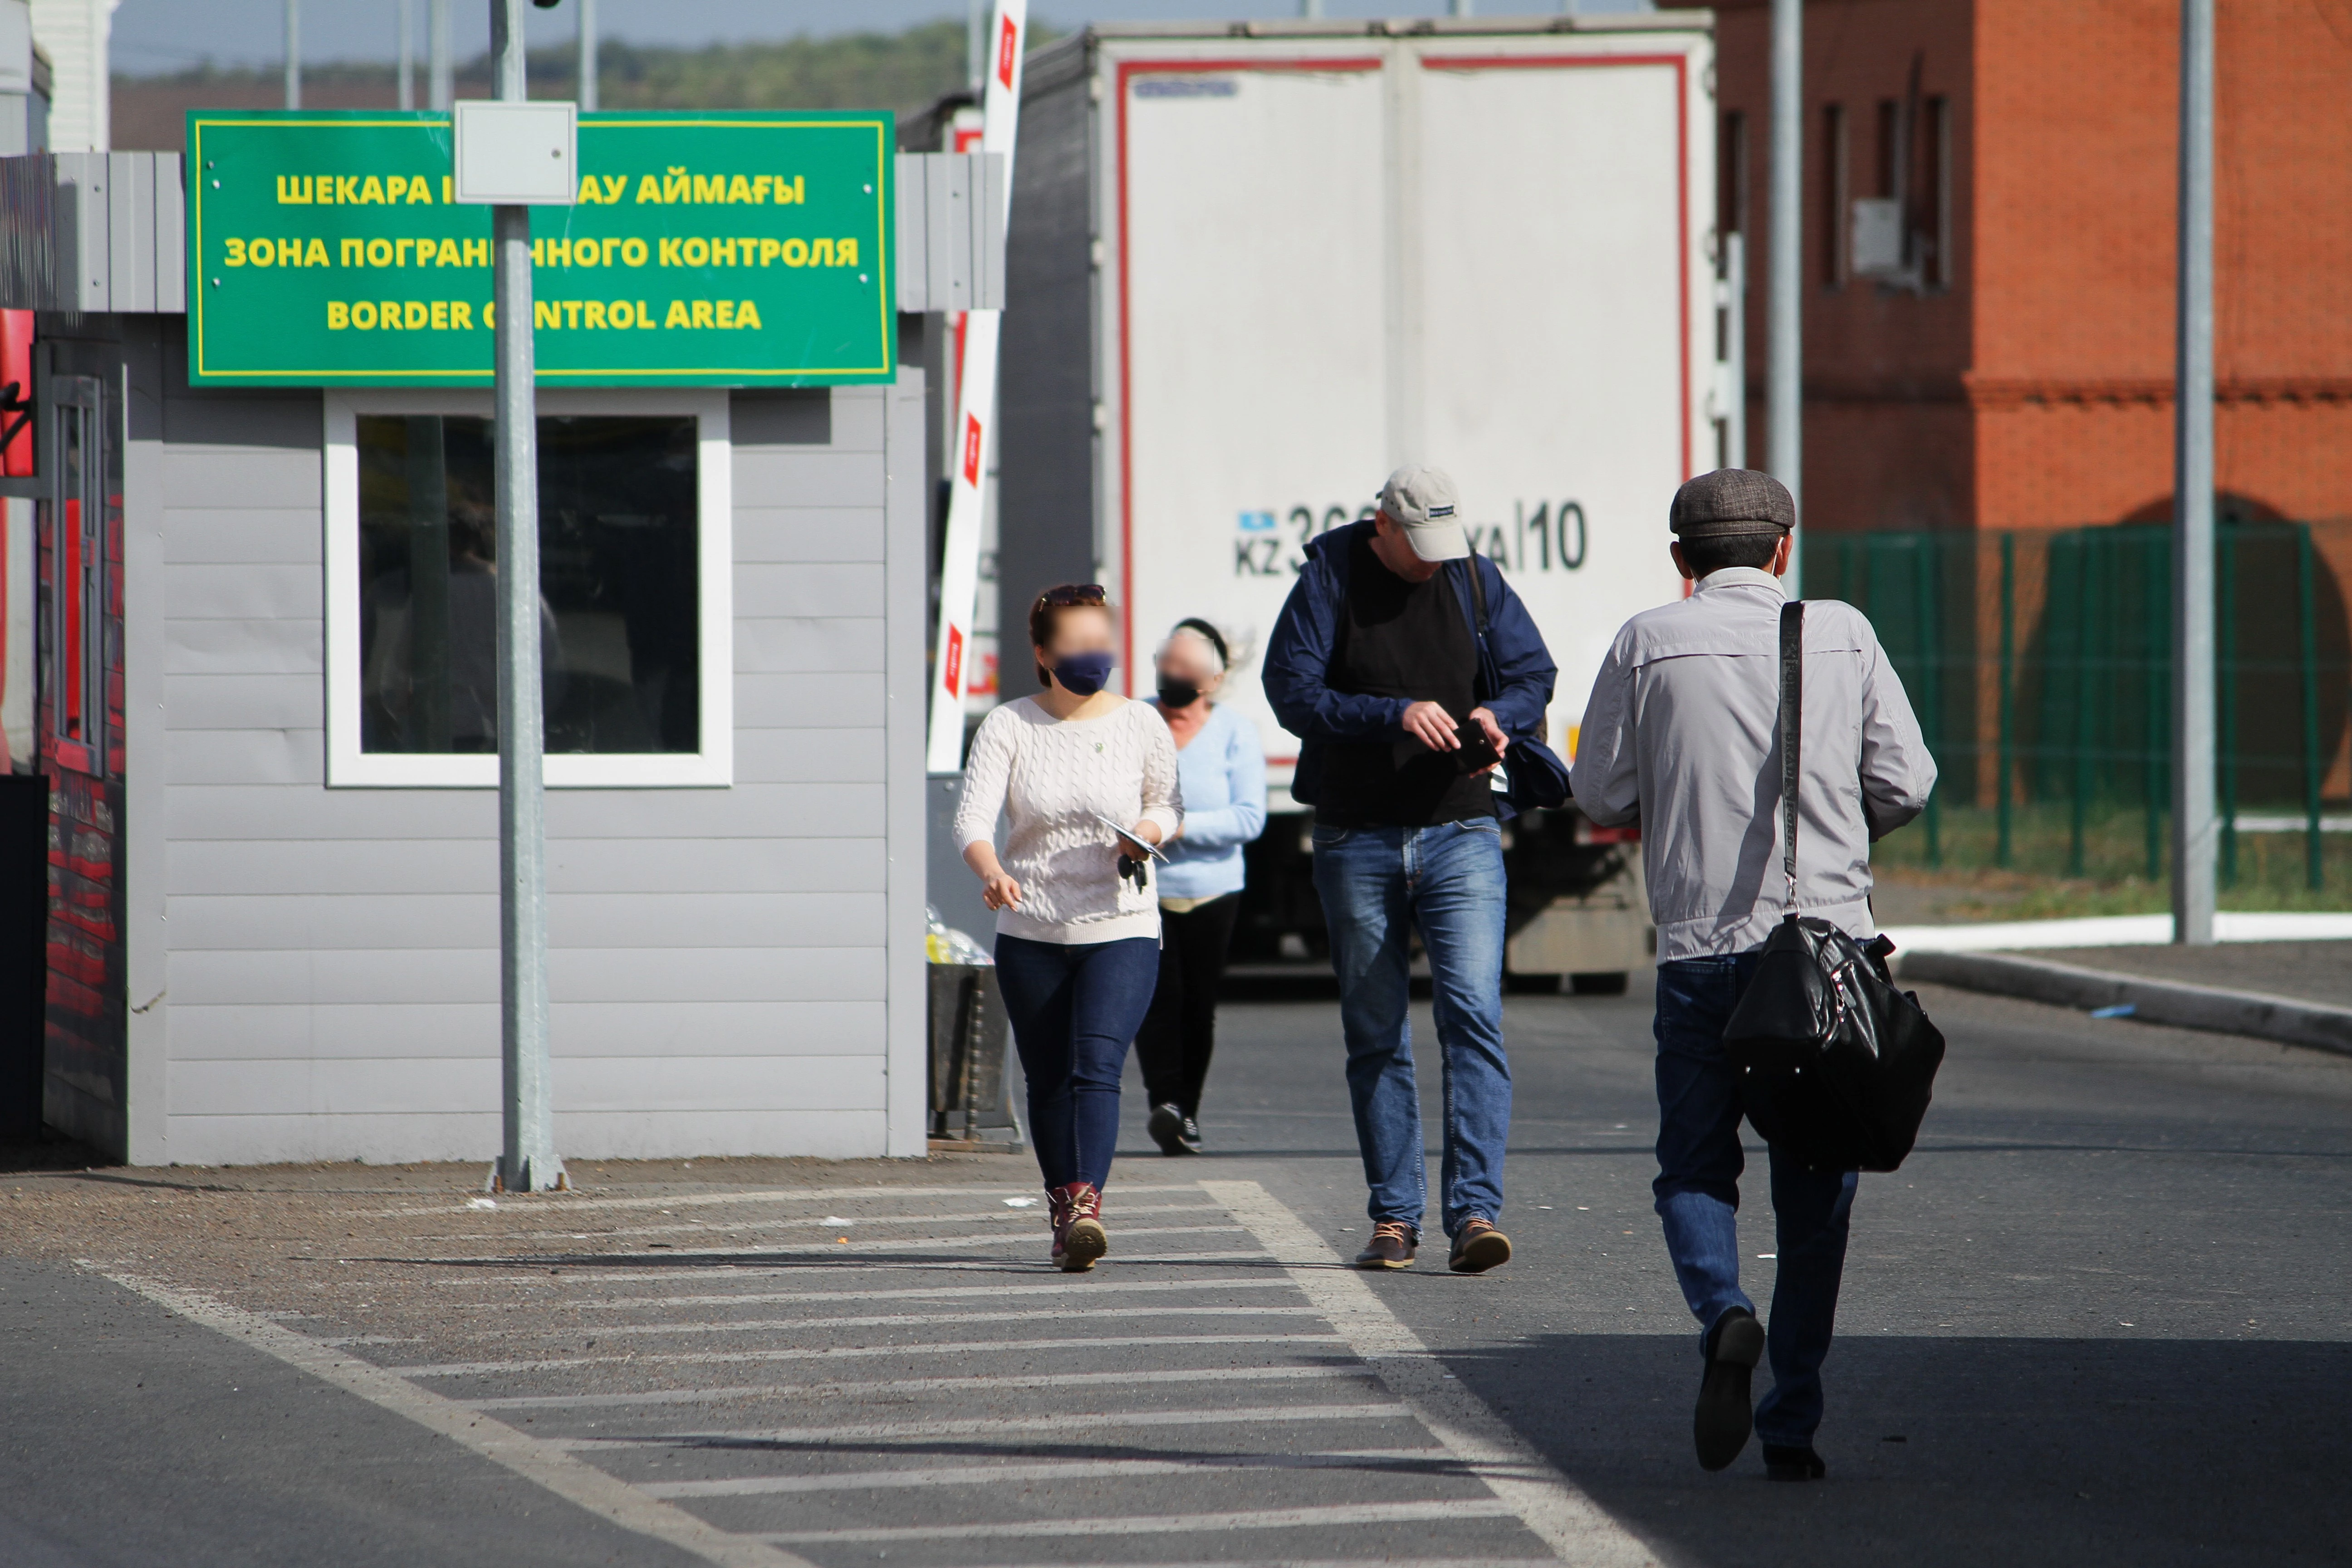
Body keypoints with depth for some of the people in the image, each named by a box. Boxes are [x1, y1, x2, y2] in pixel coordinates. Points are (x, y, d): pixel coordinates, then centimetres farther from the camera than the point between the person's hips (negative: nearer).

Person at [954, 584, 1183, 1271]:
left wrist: (1150, 830, -10)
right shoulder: (1008, 727, -3)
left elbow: (1169, 804, 15)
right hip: (1031, 933, 1)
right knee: (1047, 1079, 8)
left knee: (1097, 1064, -18)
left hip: (1120, 929, -1)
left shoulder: (1140, 725, 2)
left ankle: (1087, 1202, -27)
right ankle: (1062, 1205, 23)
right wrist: (992, 873, -33)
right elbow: (973, 817, -12)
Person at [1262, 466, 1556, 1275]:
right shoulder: (1329, 581, -3)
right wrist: (1395, 714, -23)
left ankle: (1475, 1211, -19)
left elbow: (1534, 675, 9)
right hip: (1358, 842, 0)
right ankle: (1394, 1218, 13)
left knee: (1473, 1017, -14)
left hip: (1460, 834, 0)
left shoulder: (1474, 580, 4)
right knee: (1375, 1038, 5)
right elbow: (1292, 691, -11)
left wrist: (1498, 714, -14)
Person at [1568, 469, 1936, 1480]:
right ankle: (1792, 1425, 6)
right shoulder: (1843, 636, 5)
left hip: (1700, 940, -1)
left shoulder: (1647, 645, 1)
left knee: (1694, 1166, 10)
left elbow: (1600, 795, 3)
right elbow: (1906, 784, 4)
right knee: (1814, 1189, 8)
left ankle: (1723, 1314, -20)